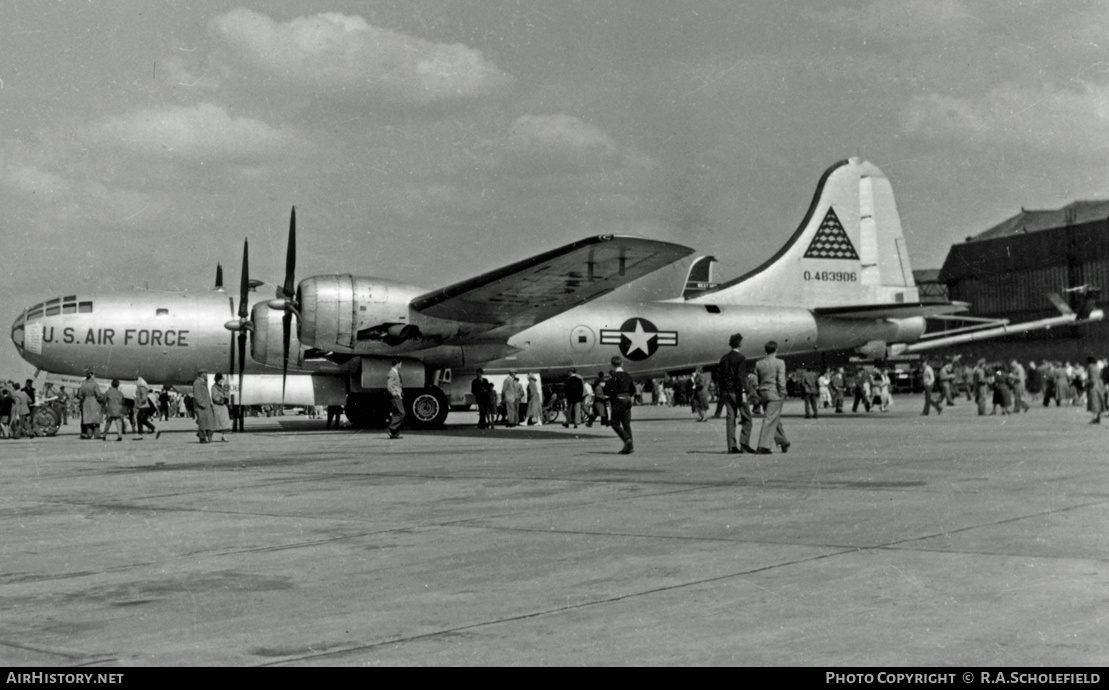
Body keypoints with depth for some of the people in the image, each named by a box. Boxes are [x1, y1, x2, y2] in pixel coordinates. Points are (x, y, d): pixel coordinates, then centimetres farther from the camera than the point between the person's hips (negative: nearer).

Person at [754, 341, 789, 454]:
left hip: (763, 393, 6)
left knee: (776, 419, 18)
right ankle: (763, 446, -12)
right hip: (774, 393, -6)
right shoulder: (779, 363, -8)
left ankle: (784, 443, 30)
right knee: (770, 420, -6)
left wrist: (759, 393, 12)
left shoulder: (758, 363, 7)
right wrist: (782, 395, -7)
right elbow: (781, 381, -14)